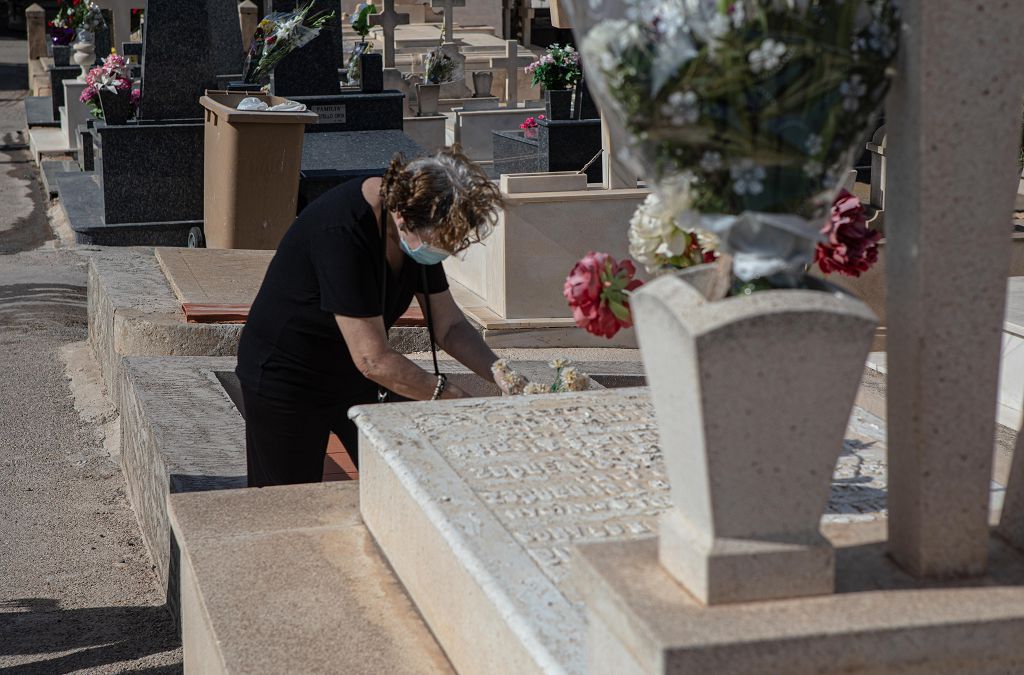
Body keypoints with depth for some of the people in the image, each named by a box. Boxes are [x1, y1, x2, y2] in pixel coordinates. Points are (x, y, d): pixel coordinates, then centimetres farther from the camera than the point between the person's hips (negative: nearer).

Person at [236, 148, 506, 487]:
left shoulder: (424, 229, -11)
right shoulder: (343, 233, -34)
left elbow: (449, 325, -2)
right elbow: (374, 360, -33)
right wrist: (456, 400, -28)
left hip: (355, 381, 7)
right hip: (286, 380, -7)